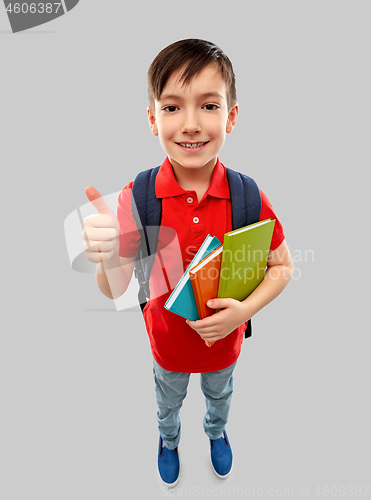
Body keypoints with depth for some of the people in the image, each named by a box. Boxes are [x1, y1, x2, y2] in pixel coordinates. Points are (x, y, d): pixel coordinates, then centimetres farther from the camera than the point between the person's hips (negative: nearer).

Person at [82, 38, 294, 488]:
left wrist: (245, 310, -26)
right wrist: (105, 258, -41)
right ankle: (168, 440, 68)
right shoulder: (136, 197, -26)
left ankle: (216, 432, 70)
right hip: (168, 342, 0)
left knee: (219, 396, 34)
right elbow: (115, 290, -19)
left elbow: (282, 266, -10)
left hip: (224, 339, 1)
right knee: (168, 402, 31)